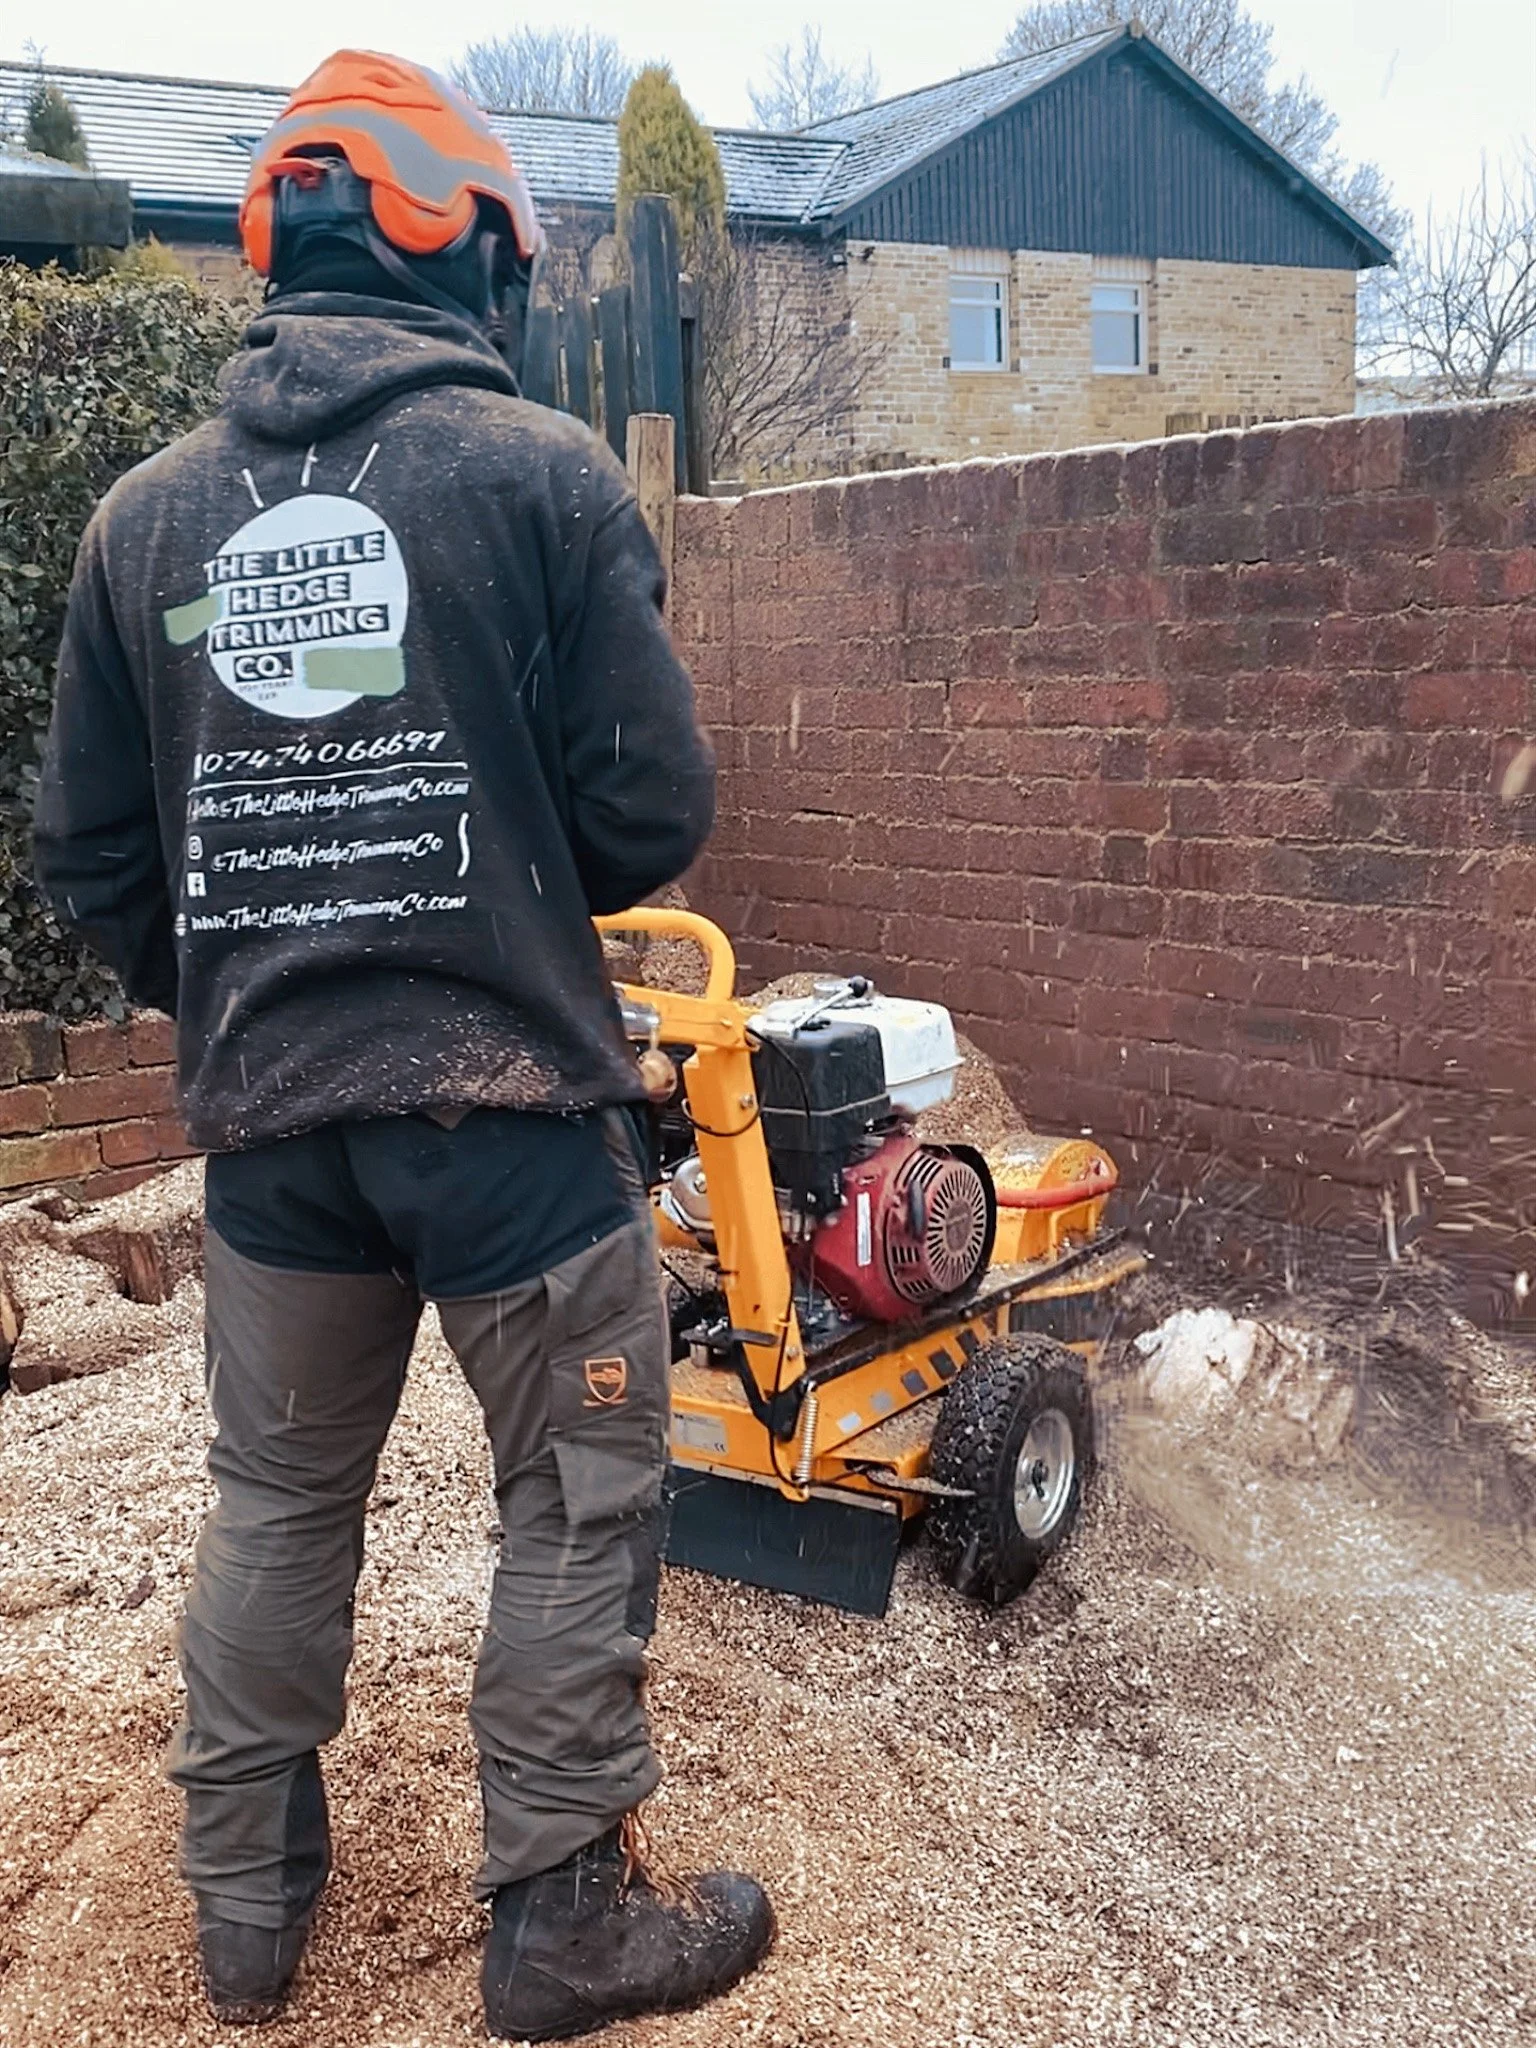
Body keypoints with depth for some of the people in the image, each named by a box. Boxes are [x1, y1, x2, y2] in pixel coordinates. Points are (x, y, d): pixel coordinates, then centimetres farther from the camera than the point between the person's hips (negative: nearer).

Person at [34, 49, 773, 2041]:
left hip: (266, 1113, 4)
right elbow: (654, 809, -9)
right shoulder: (542, 471, -7)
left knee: (278, 1502, 20)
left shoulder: (147, 512, 4)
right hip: (509, 1095, -4)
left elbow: (91, 857, 6)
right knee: (579, 1504, 12)